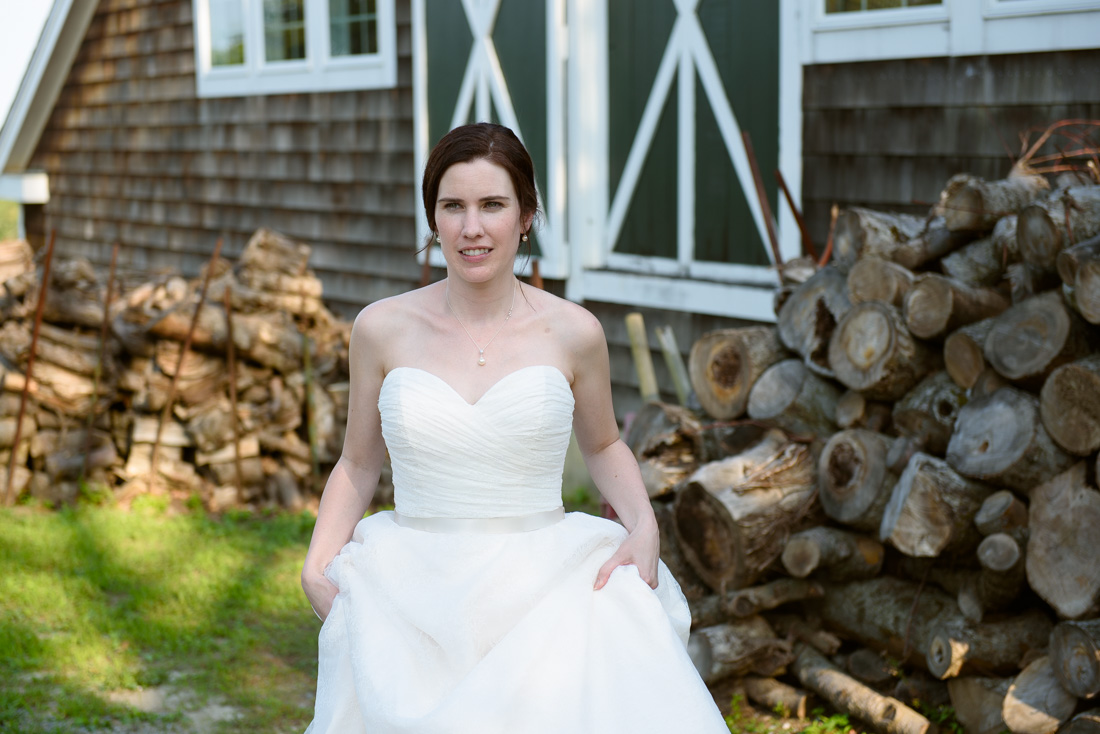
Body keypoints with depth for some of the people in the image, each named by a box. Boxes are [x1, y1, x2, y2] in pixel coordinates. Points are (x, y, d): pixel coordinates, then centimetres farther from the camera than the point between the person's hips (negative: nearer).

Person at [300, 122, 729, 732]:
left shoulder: (572, 333, 0)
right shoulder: (382, 328, 1)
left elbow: (602, 446, 17)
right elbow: (358, 463, 13)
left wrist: (643, 525, 0)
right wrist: (316, 567, 1)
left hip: (544, 589, 0)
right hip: (414, 603, 0)